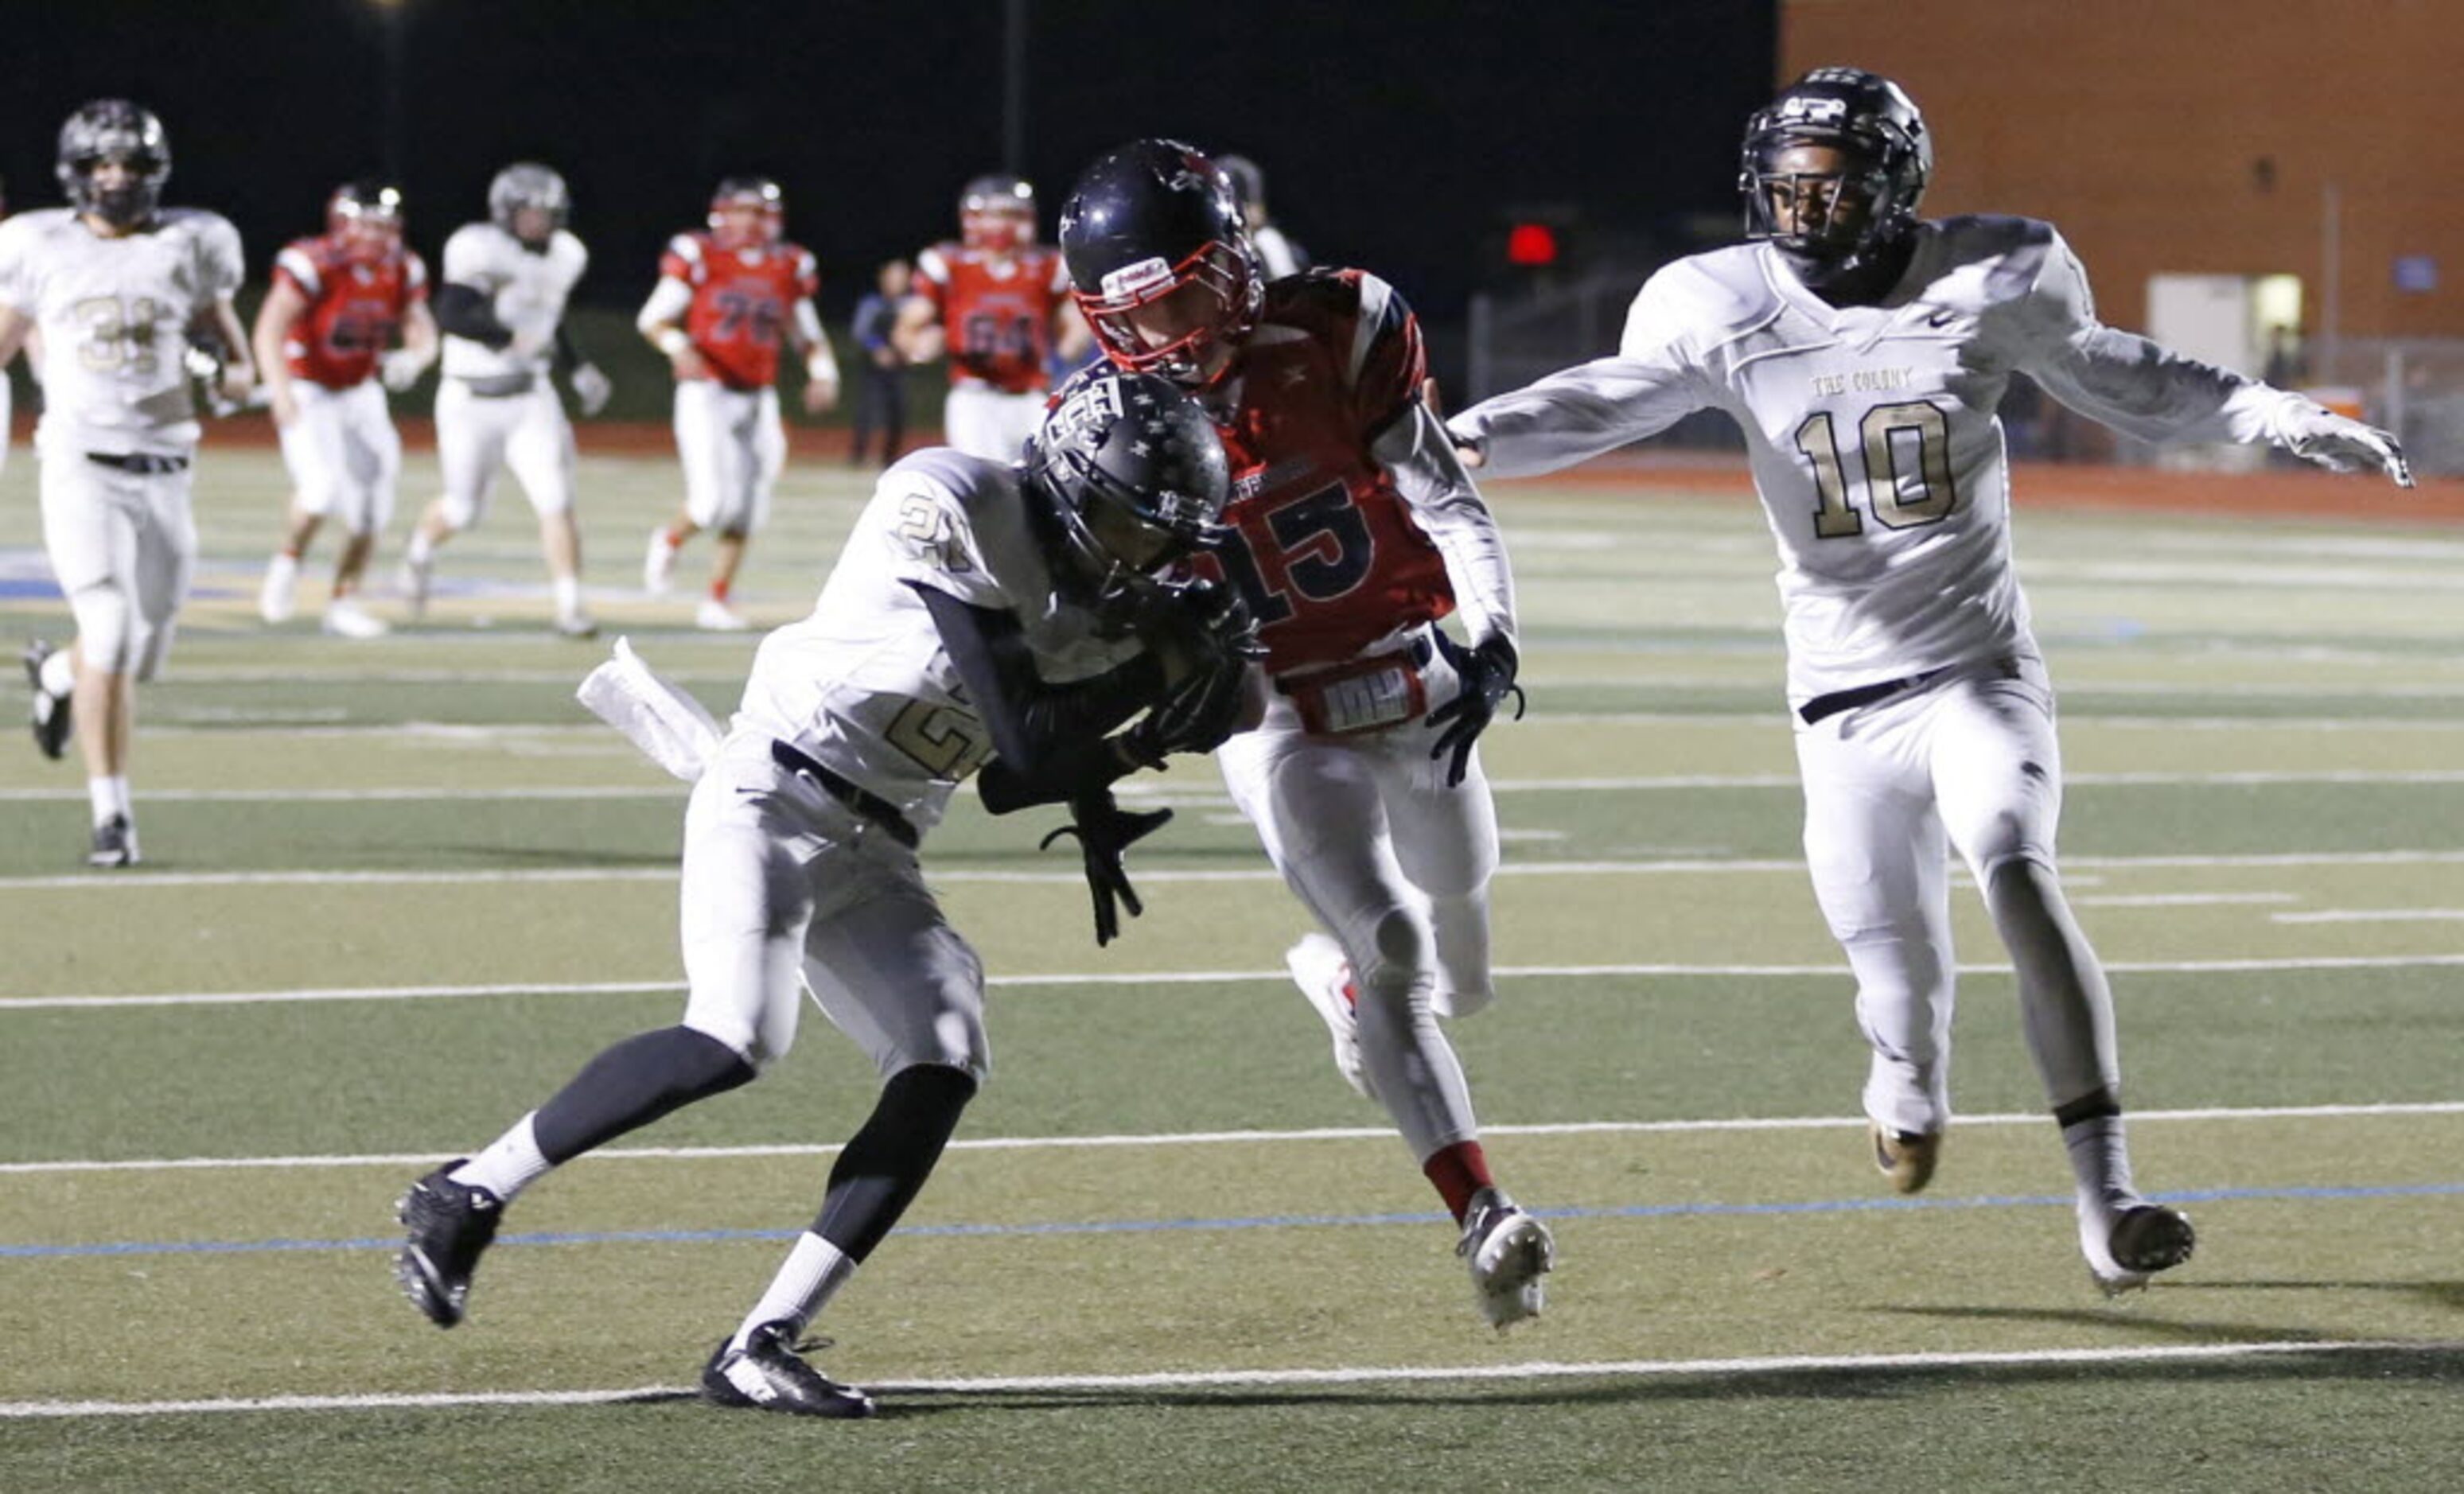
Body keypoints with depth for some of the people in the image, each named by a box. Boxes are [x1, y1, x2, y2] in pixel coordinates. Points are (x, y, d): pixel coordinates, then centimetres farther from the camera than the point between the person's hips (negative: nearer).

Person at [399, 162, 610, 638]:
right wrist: (510, 337, -32)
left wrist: (579, 369, 12)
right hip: (471, 401, -4)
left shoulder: (563, 256, 4)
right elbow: (450, 315, -28)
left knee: (556, 502, -11)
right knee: (464, 509, 10)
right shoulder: (480, 251, -18)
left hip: (530, 401, 4)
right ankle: (422, 548, 44)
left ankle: (570, 608, -9)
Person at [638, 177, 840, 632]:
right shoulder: (699, 258, -5)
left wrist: (822, 373, -1)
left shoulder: (788, 267, 8)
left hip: (757, 400, 5)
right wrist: (678, 347, -22)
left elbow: (807, 334, 17)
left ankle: (716, 603, 17)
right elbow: (652, 318, -3)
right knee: (715, 500, -16)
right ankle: (669, 541, 16)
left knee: (746, 510, 5)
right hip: (706, 393, -5)